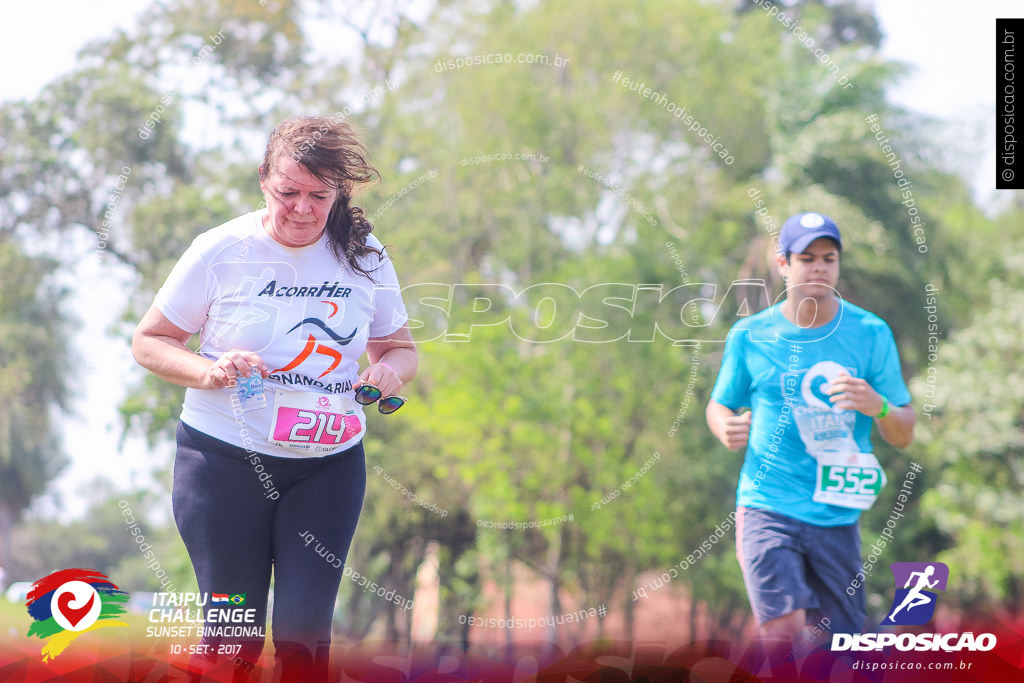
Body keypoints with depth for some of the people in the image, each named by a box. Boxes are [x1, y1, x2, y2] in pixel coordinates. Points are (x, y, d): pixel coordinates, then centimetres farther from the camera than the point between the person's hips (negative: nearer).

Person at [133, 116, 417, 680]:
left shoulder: (364, 257, 2)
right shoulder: (221, 251, -6)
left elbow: (400, 347, 15)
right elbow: (149, 341, 0)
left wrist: (390, 369, -10)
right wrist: (209, 372, -19)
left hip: (329, 466, 2)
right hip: (225, 459, -2)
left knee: (304, 634, -3)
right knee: (234, 637, 1)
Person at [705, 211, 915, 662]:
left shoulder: (871, 334, 2)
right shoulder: (749, 336, 2)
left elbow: (904, 436, 3)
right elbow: (719, 406, 16)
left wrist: (877, 407, -19)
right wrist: (726, 429, -8)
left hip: (838, 518, 2)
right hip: (767, 508, -1)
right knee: (784, 632, -19)